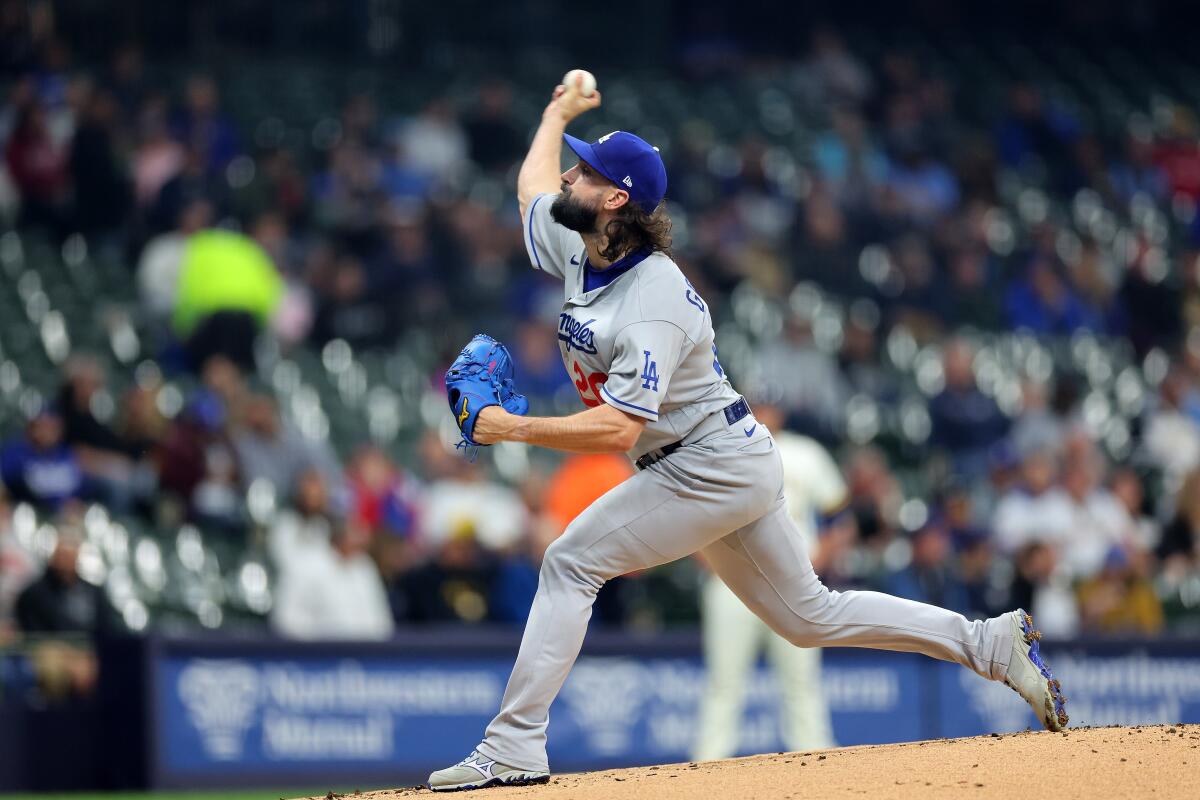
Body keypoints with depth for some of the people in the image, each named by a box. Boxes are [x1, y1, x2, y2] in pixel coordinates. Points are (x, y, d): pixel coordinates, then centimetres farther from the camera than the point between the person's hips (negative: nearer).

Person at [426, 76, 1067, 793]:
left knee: (571, 564, -14)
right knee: (808, 615, 14)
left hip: (713, 464, -10)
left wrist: (513, 429, -28)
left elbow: (617, 430, -33)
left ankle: (515, 749, -14)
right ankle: (990, 644, 17)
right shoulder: (578, 250, 2)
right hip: (720, 466, 10)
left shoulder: (653, 307, -25)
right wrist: (560, 111, 40)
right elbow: (534, 181, 24)